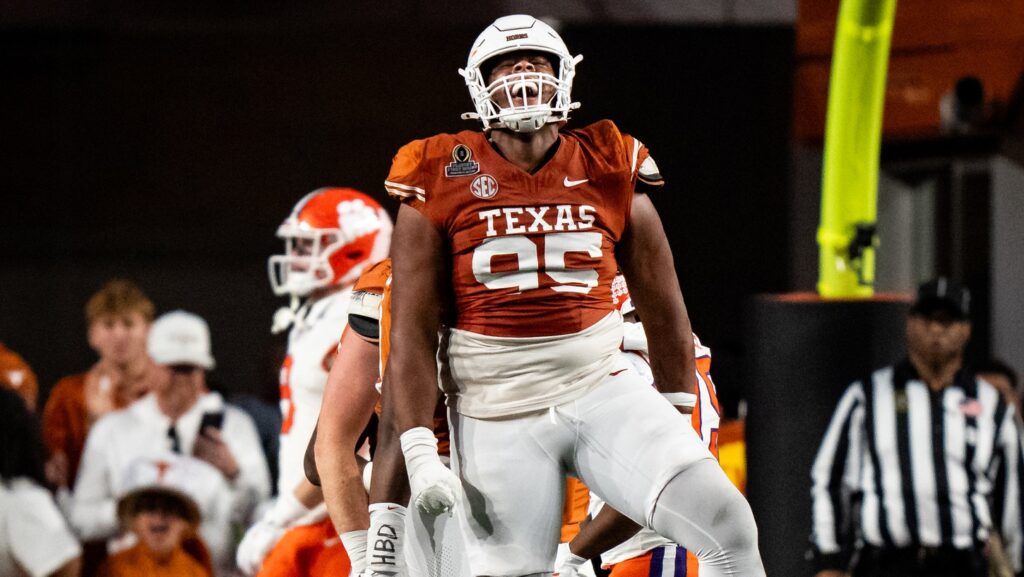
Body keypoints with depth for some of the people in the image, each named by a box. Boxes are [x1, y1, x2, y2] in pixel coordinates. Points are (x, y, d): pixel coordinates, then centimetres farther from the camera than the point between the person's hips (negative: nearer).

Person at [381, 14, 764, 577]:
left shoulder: (611, 172, 6)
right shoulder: (443, 183, -1)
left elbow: (664, 313, 14)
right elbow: (412, 333, -3)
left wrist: (679, 427, 15)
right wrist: (418, 453, -10)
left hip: (600, 390, 2)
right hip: (496, 416, -2)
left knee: (725, 522, -16)